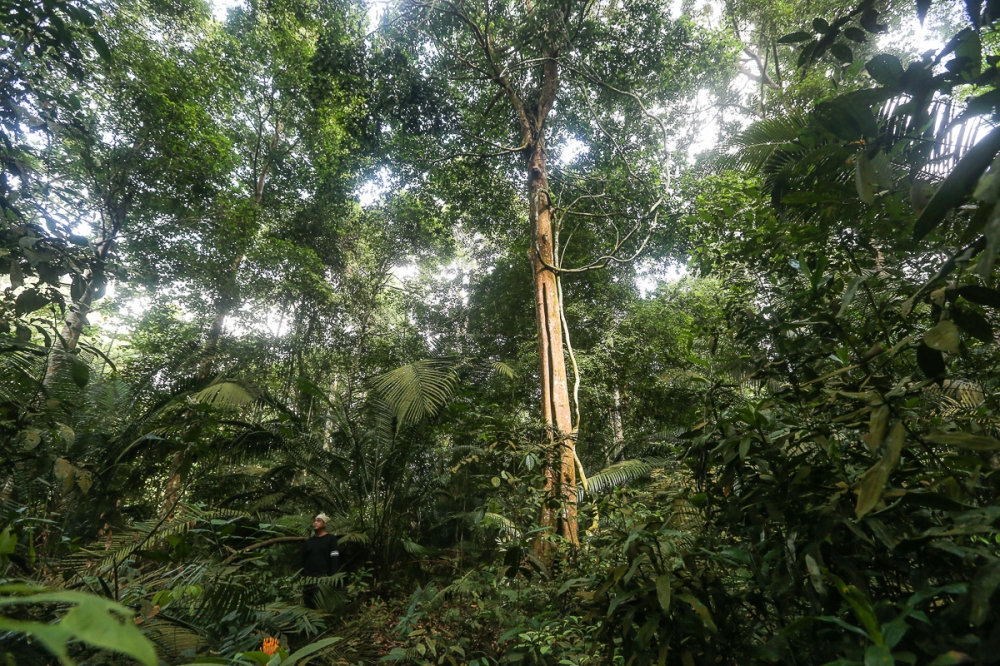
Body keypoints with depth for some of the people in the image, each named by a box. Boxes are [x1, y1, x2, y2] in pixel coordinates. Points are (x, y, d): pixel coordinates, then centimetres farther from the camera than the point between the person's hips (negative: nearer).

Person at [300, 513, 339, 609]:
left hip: (323, 578, -5)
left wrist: (331, 578, -14)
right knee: (308, 606, 9)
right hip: (308, 579, 6)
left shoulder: (331, 539, 1)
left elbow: (334, 560, -6)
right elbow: (303, 561, 17)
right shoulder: (308, 541, 18)